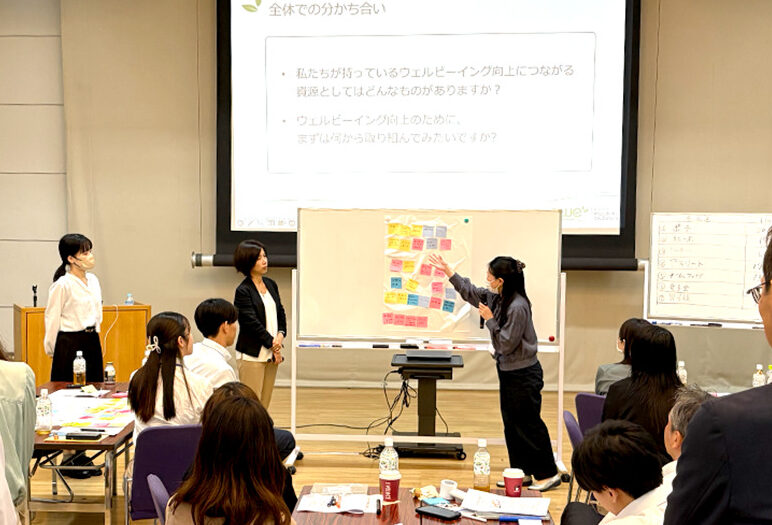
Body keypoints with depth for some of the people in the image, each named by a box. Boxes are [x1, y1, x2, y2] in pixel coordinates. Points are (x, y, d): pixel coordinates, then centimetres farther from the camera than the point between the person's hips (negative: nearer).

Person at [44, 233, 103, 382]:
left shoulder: (93, 280, 7)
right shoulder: (62, 285, -13)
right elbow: (52, 319, -8)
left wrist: (93, 334, 17)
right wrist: (52, 349, -2)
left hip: (93, 342, 7)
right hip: (69, 343, -7)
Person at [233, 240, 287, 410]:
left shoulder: (271, 284, 11)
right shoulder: (243, 291, -10)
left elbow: (280, 312, 14)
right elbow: (251, 322, -13)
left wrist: (281, 335, -4)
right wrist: (273, 344, -10)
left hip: (271, 354, 7)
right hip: (252, 355, -6)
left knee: (265, 403, 9)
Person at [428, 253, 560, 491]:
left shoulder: (518, 307, -24)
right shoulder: (496, 298, 2)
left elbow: (506, 344, -22)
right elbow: (470, 292, 18)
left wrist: (490, 320, -16)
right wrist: (449, 272, 16)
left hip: (523, 375, -9)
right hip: (507, 371, 10)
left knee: (529, 425, -1)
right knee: (512, 424, 15)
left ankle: (548, 475, 10)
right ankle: (520, 472, 26)